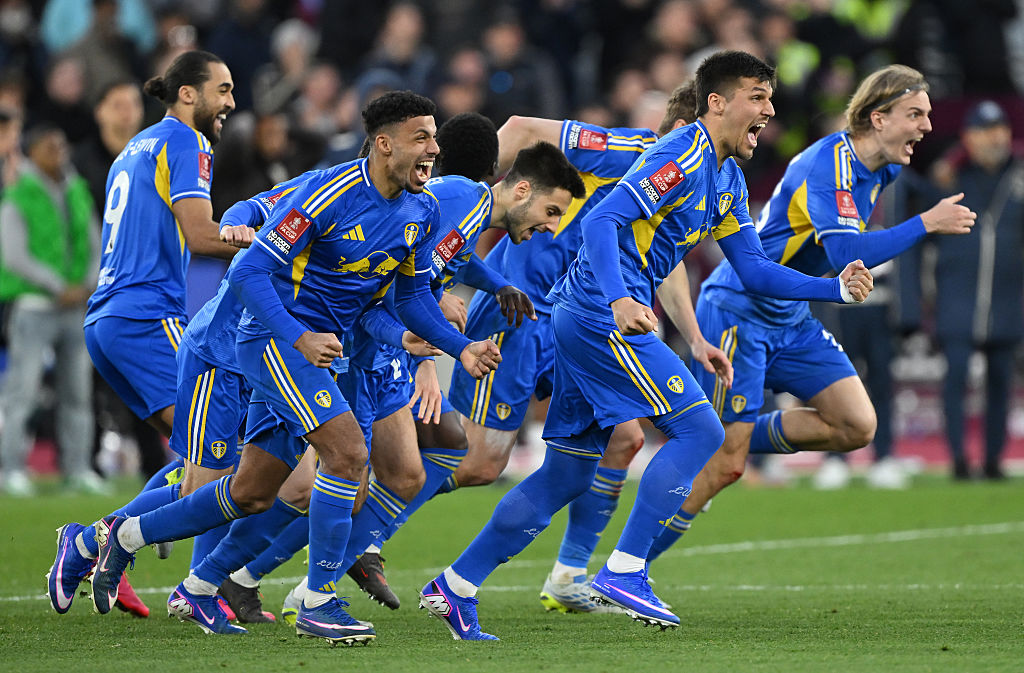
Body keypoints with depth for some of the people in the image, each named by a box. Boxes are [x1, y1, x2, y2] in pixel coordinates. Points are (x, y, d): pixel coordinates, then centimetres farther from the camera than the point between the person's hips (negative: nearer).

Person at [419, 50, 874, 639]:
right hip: (601, 318, -10)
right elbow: (603, 221, -25)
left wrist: (837, 288, 10)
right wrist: (619, 300, -39)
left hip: (586, 322, 10)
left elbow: (755, 270, 20)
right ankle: (623, 572, -13)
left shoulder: (726, 178, 17)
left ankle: (455, 587, 14)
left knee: (569, 475, 11)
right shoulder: (684, 158, -14)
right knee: (699, 430, -12)